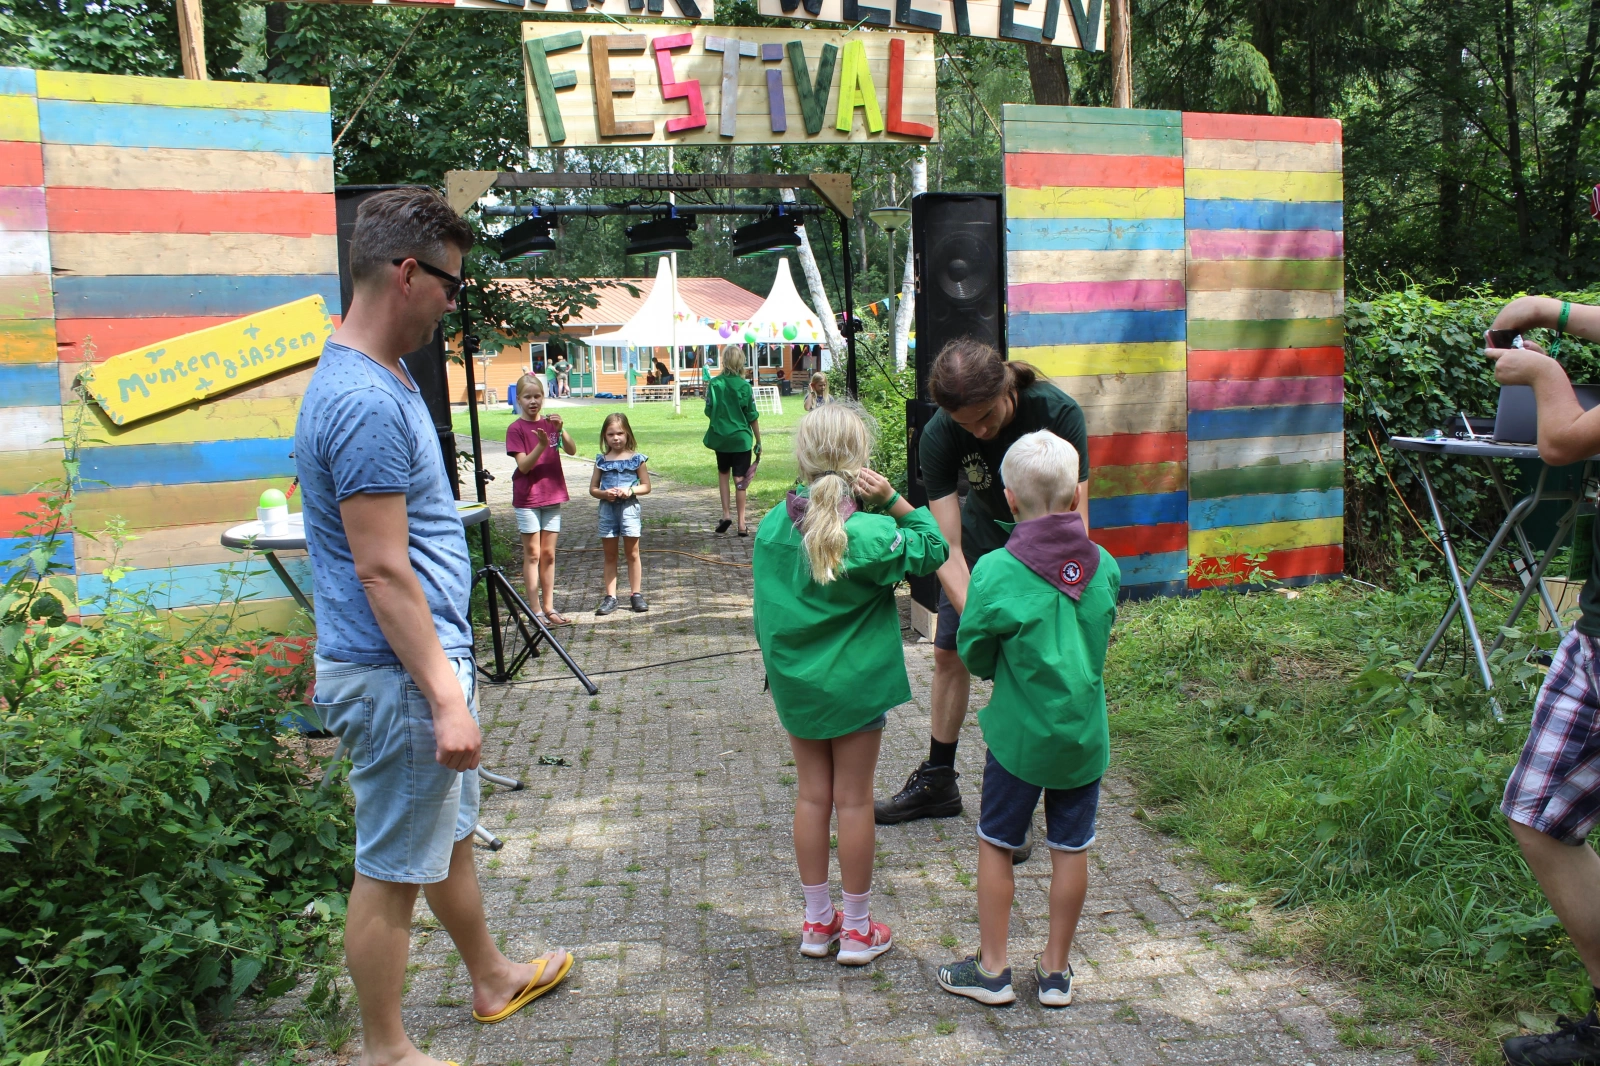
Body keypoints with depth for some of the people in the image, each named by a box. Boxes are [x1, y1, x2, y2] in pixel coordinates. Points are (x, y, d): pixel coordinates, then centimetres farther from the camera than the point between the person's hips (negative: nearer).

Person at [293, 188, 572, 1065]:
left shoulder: (378, 381, 10)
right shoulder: (365, 402, -23)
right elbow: (382, 572, -24)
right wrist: (445, 696, -23)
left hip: (425, 660, 10)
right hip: (398, 675, -10)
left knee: (450, 836, 24)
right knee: (392, 871, 5)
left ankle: (493, 980, 43)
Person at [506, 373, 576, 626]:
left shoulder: (550, 423, 7)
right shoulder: (516, 428, -6)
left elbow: (572, 450, -6)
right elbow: (524, 465, -14)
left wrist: (561, 431, -22)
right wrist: (542, 444, -28)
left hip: (552, 496, 4)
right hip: (527, 498, -4)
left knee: (549, 554, 8)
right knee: (533, 554, -1)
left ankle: (549, 608, 14)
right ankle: (536, 611, 2)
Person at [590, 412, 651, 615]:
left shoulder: (636, 458, -1)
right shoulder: (602, 460, 4)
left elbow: (646, 486, 2)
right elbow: (593, 488, 6)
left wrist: (631, 490, -16)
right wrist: (604, 493, -14)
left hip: (629, 508, -2)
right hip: (607, 509, 2)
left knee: (633, 554, 5)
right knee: (610, 555, 7)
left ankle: (636, 595, 13)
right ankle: (610, 597, 11)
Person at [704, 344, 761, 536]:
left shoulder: (714, 384, -7)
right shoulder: (745, 386, -9)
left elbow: (708, 411, -1)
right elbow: (753, 417, -4)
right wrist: (758, 442, 6)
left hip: (720, 436, 1)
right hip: (742, 438, -1)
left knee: (723, 473, 21)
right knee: (740, 479, 3)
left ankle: (726, 513, 9)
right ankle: (741, 524, 4)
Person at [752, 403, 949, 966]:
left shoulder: (773, 525, -6)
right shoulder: (872, 534, -19)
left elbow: (767, 605, 3)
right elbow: (932, 550, -5)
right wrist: (893, 500, -14)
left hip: (795, 681, 4)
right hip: (856, 684, -4)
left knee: (812, 796, 14)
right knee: (854, 801, 7)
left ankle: (817, 922, 25)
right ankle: (858, 929, 19)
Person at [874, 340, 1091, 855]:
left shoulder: (1057, 413, -33)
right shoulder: (940, 436, -27)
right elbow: (946, 547, -28)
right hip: (978, 543, 3)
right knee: (949, 655, 9)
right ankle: (937, 782, 30)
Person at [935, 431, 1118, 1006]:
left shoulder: (995, 571, -18)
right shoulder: (1105, 565, -5)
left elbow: (974, 655, -7)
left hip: (1019, 733, -3)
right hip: (1086, 733, 4)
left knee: (996, 845, 13)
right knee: (1071, 851, 14)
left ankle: (991, 968, 23)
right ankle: (1056, 970, 27)